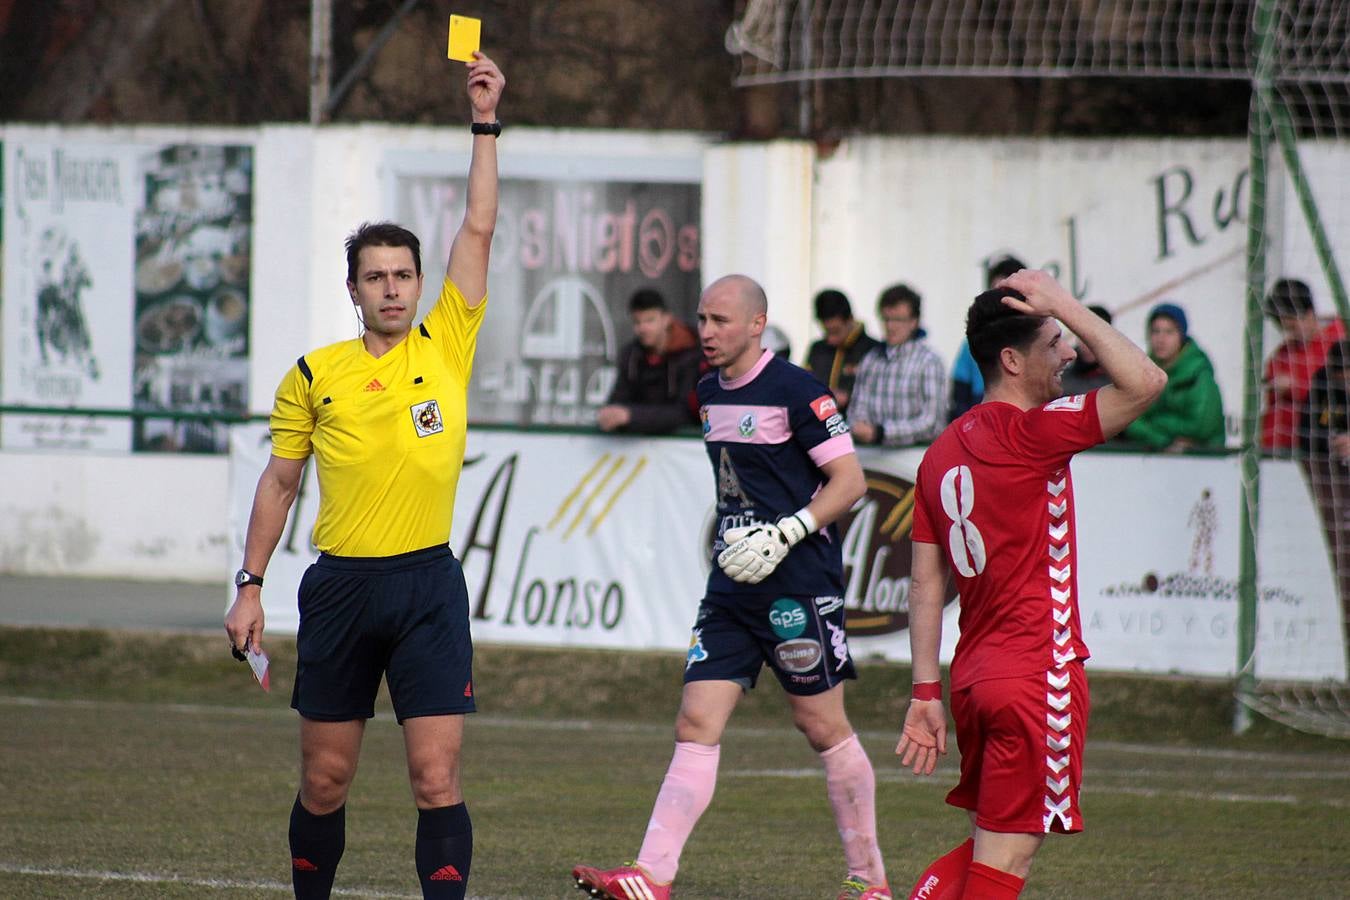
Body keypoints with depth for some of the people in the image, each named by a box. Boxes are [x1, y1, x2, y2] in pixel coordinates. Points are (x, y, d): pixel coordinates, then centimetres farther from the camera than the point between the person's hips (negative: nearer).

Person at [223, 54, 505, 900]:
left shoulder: (447, 347, 4)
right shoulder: (313, 376, 6)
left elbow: (478, 231, 2)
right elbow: (279, 483, 13)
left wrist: (486, 124, -2)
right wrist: (250, 586, 9)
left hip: (428, 583, -1)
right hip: (341, 585, 1)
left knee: (438, 778, -8)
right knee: (325, 779, 8)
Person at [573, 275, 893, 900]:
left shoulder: (795, 391, -11)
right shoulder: (709, 394, 13)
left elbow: (849, 480, -12)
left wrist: (783, 535, -20)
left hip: (797, 584, -7)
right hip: (732, 586, 7)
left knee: (822, 726, 2)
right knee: (696, 724, -3)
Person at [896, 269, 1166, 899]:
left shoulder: (942, 452, 11)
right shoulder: (1029, 434, -14)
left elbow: (926, 586, 12)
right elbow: (1145, 381, -20)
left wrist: (925, 694, 15)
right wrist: (1064, 305, -12)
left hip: (973, 679, 8)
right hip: (1038, 675, -8)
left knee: (995, 843, 19)